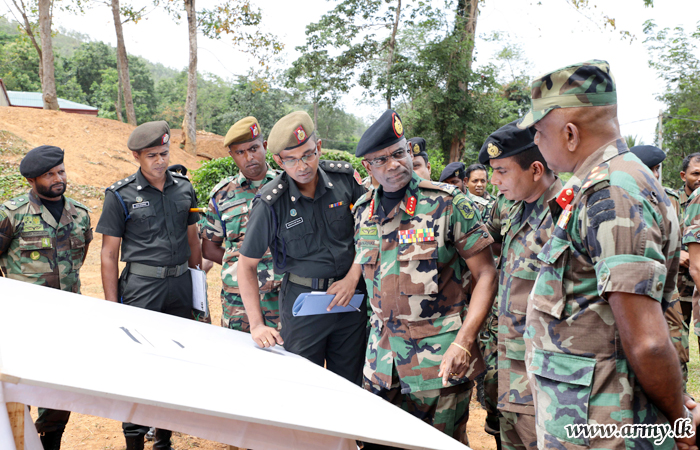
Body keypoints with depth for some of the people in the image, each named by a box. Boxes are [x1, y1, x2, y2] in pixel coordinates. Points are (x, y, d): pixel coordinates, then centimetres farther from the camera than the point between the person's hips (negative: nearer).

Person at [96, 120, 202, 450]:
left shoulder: (184, 188, 7)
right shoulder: (121, 195, -3)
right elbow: (109, 254, -3)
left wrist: (197, 289, 13)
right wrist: (113, 306, -7)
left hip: (180, 284, 4)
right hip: (141, 287, -4)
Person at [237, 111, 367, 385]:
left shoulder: (344, 177, -6)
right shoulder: (271, 203, -12)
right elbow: (247, 265, -5)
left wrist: (353, 278, -6)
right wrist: (257, 325, -10)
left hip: (351, 297, 2)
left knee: (349, 386, 11)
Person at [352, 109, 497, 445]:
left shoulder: (447, 203, -10)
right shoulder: (363, 211, 5)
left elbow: (485, 274, -10)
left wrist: (463, 343, -18)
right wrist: (382, 320, 10)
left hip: (439, 360, -5)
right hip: (382, 358, 5)